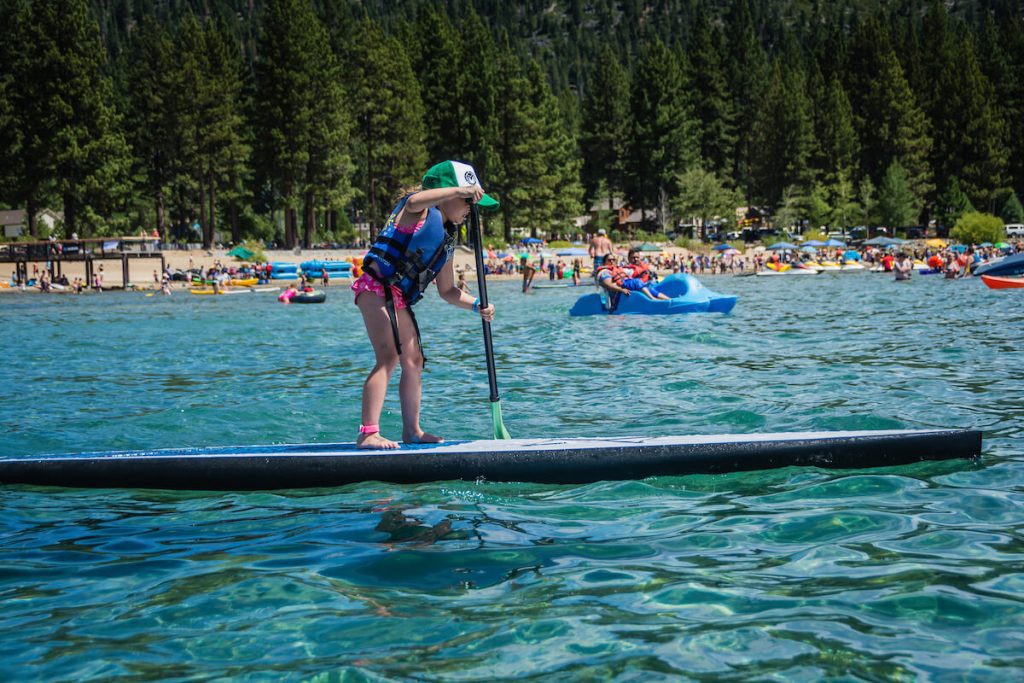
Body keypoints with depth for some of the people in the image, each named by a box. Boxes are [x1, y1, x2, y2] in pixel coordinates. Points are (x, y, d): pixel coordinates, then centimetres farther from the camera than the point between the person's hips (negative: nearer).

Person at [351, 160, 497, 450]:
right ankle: (368, 433, -23)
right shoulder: (420, 210, -4)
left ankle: (412, 430, 21)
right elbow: (415, 201, -32)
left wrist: (476, 306, 3)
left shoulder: (447, 240, 19)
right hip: (377, 287, -10)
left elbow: (447, 291, 20)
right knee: (388, 357, -19)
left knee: (413, 360, 11)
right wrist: (460, 189, -27)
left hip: (400, 300, 10)